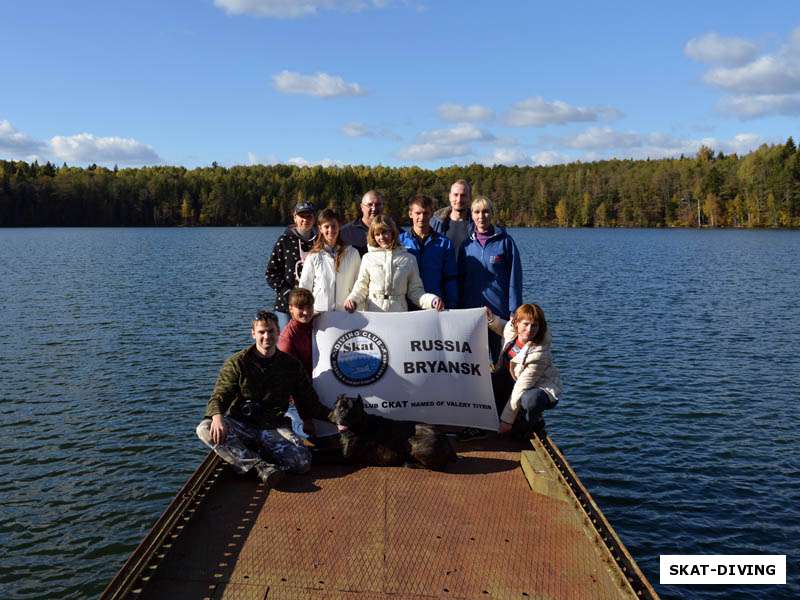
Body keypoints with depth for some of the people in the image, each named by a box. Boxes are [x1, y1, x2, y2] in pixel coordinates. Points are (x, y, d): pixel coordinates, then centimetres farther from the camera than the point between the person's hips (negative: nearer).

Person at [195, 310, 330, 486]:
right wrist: (217, 417, -30)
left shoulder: (291, 364, 7)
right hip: (241, 425, 0)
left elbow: (308, 399, 15)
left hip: (274, 427, 1)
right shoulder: (237, 363, 1)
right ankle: (260, 466, -32)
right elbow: (219, 396, -7)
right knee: (205, 429, -32)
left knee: (302, 462, -27)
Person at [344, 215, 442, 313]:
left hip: (399, 313, 1)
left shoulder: (409, 259, 10)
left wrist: (432, 300, -7)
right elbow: (361, 288, 11)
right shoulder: (368, 258, 9)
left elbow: (415, 290, 9)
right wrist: (352, 300, -8)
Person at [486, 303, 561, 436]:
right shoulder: (511, 328, -16)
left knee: (529, 400, -40)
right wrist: (491, 318, -4)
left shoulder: (539, 354, -33)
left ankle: (534, 424, -4)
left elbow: (520, 390, -29)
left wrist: (507, 420, -24)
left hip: (541, 387, -7)